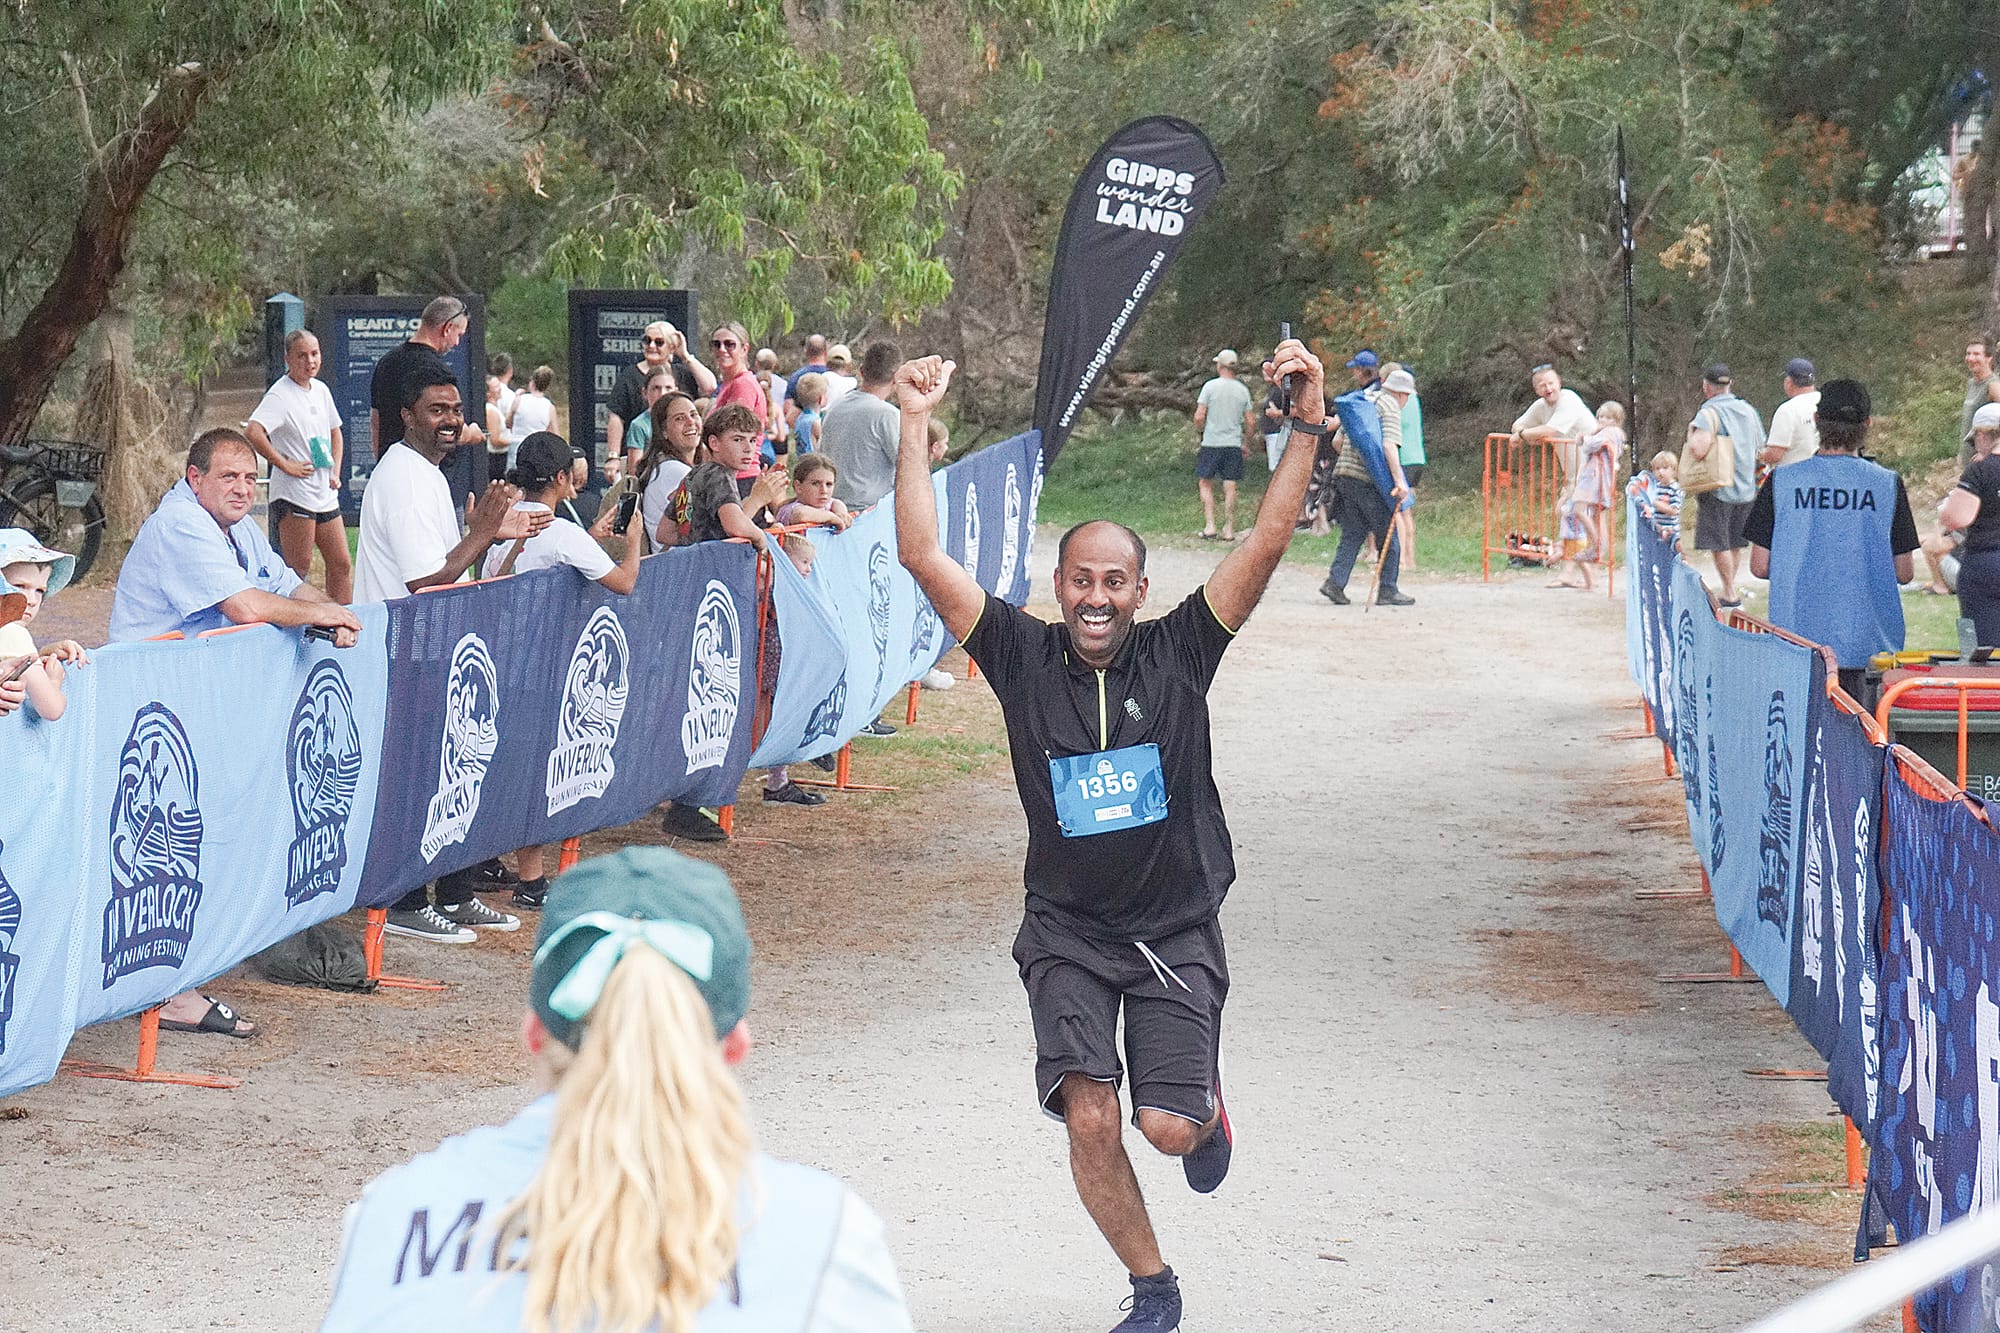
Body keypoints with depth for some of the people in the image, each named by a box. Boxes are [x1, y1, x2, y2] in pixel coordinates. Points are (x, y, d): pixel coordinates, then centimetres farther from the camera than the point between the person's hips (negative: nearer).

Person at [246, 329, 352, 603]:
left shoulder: (321, 390, 13)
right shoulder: (280, 395, -12)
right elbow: (252, 432, -27)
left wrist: (336, 471, 15)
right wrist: (285, 465, -21)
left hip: (325, 495, 8)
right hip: (294, 495, -8)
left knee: (342, 565, 9)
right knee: (299, 570, -5)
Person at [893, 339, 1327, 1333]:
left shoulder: (1177, 654, -6)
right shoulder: (1024, 657, -5)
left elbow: (1267, 544, -13)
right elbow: (923, 557, -10)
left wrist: (1308, 428, -22)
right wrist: (915, 427, -15)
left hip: (1177, 930, -1)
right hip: (1068, 931, 1)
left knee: (1169, 1128, -12)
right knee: (1089, 1118, -13)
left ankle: (1207, 1103, 27)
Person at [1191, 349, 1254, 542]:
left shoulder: (1210, 386, -6)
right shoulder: (1243, 390, 5)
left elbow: (1199, 417, -8)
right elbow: (1251, 422, 7)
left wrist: (1201, 432, 11)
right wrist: (1246, 443, 21)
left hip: (1211, 443, -3)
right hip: (1234, 444, 3)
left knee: (1205, 483, 9)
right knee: (1230, 487, 5)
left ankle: (1209, 526, 0)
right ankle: (1229, 530, 5)